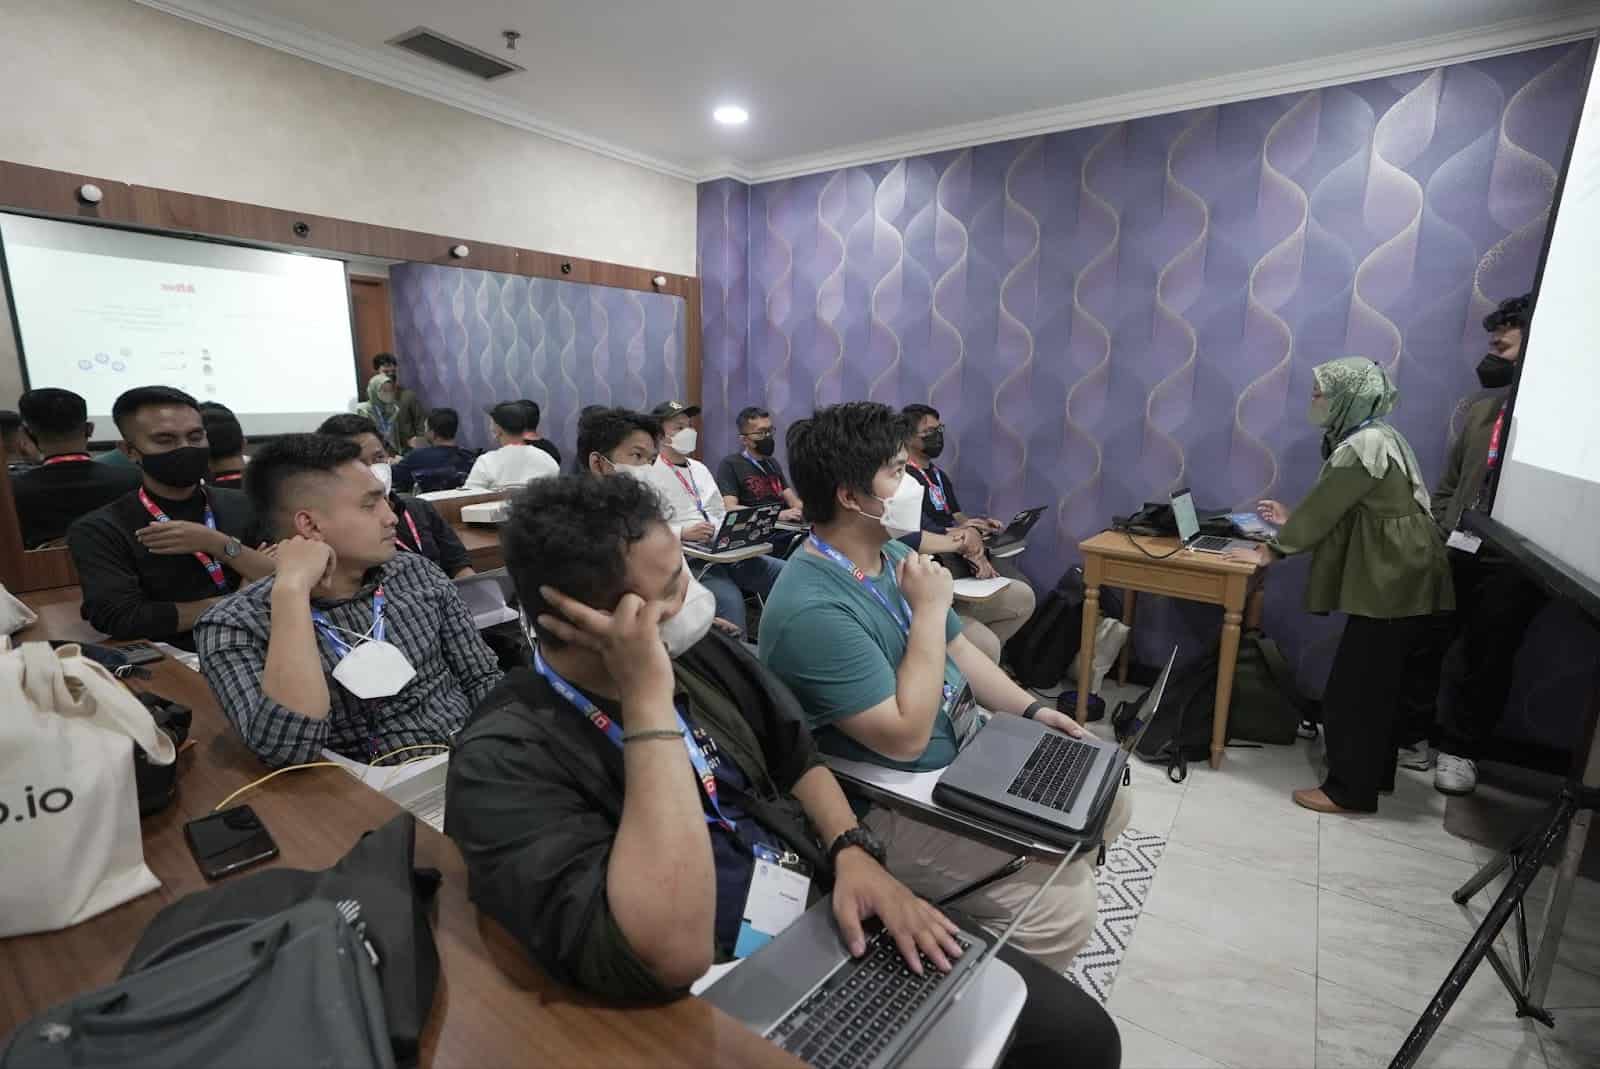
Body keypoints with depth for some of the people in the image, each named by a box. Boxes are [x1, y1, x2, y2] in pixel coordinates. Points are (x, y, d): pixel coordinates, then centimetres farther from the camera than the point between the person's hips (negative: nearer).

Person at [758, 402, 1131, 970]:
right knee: (1062, 905, -17)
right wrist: (930, 607, -25)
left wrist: (1031, 710, 1)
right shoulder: (812, 610, -29)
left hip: (962, 754, 9)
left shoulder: (894, 554, 2)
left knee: (1107, 801, 11)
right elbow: (906, 735, -28)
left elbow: (957, 649, 12)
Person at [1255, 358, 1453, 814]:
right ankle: (1373, 774, 33)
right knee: (1376, 685, 19)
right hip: (1395, 580, 10)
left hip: (1392, 584, -10)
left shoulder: (1362, 446, -20)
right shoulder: (1372, 437, 13)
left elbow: (1323, 509, -14)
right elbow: (1339, 511, 18)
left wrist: (1277, 546, -3)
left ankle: (1349, 790, 10)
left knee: (1351, 690, -1)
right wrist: (1292, 518, 21)